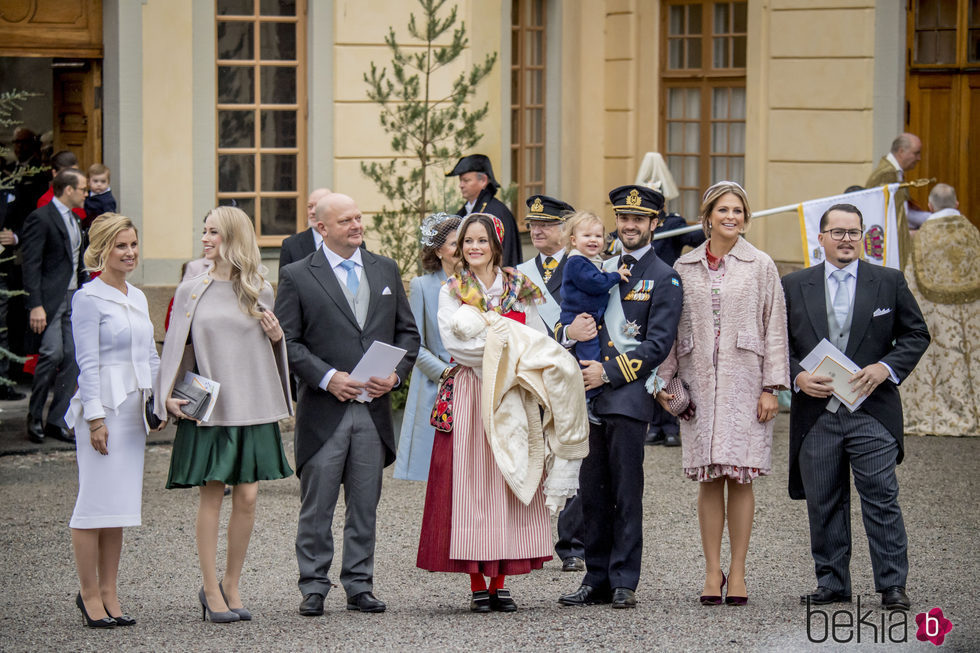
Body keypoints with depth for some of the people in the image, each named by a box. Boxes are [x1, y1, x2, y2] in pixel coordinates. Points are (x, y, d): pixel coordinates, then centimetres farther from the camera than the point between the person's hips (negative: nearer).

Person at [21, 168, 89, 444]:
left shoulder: (73, 219, 17)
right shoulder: (41, 218, -10)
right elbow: (31, 265, -14)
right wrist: (35, 305, -20)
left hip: (74, 297, 8)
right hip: (51, 299, -8)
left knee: (72, 357, 1)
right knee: (53, 352, -17)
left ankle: (57, 421, 6)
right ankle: (34, 416, -1)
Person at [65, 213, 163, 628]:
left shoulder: (137, 297, 16)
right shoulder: (88, 299, -7)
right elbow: (88, 363, -11)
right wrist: (96, 418, -15)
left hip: (134, 409, 7)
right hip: (102, 408, -7)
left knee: (120, 503, 8)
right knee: (96, 502, -5)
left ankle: (108, 593, 13)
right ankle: (89, 594, 2)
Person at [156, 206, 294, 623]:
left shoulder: (259, 292, 8)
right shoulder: (191, 291, 3)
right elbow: (175, 347, 4)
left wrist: (277, 337, -4)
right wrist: (168, 396, -8)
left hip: (253, 407, 2)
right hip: (208, 408, -2)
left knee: (247, 498, 1)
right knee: (211, 495, -1)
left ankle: (231, 585, 13)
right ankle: (211, 590, 5)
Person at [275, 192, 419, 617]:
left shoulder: (385, 270, 13)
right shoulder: (297, 277, 0)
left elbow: (407, 332, 15)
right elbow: (287, 341, -4)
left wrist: (396, 374, -3)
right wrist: (327, 378, -15)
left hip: (374, 407, 3)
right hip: (323, 410, -3)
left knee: (365, 506, 8)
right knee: (317, 507, 1)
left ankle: (359, 586, 15)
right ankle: (313, 588, 8)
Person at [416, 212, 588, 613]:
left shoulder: (519, 289, 11)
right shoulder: (452, 292, 6)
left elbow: (541, 343, 8)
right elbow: (454, 343, -9)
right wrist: (509, 347, -13)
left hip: (514, 397, 2)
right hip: (469, 395, -2)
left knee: (509, 482, -1)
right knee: (472, 483, -6)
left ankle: (500, 583, 3)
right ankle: (478, 585, -2)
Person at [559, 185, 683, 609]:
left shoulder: (663, 279, 0)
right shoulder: (598, 270, 18)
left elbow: (658, 345, -8)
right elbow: (571, 324, 20)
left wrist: (608, 372, -14)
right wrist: (569, 332, -5)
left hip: (629, 396, -5)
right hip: (591, 397, 5)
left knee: (626, 494, -4)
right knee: (593, 493, 7)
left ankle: (624, 582, 0)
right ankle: (597, 580, 12)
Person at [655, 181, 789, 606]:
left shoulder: (761, 266, 4)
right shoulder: (684, 267, 8)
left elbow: (775, 329, 2)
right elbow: (671, 327, 11)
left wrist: (771, 387, -3)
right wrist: (664, 379, 3)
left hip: (744, 383, -1)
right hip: (700, 384, 1)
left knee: (740, 478, -2)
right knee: (709, 480, 1)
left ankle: (737, 572, 5)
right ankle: (712, 571, 7)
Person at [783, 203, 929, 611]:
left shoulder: (889, 283, 6)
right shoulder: (794, 286, 9)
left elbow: (916, 335, 8)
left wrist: (886, 368, -9)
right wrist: (797, 377, -8)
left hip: (871, 412, -2)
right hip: (816, 414, 2)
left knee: (881, 500, -5)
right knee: (824, 504, 6)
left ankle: (892, 585, -1)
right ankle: (831, 582, 15)